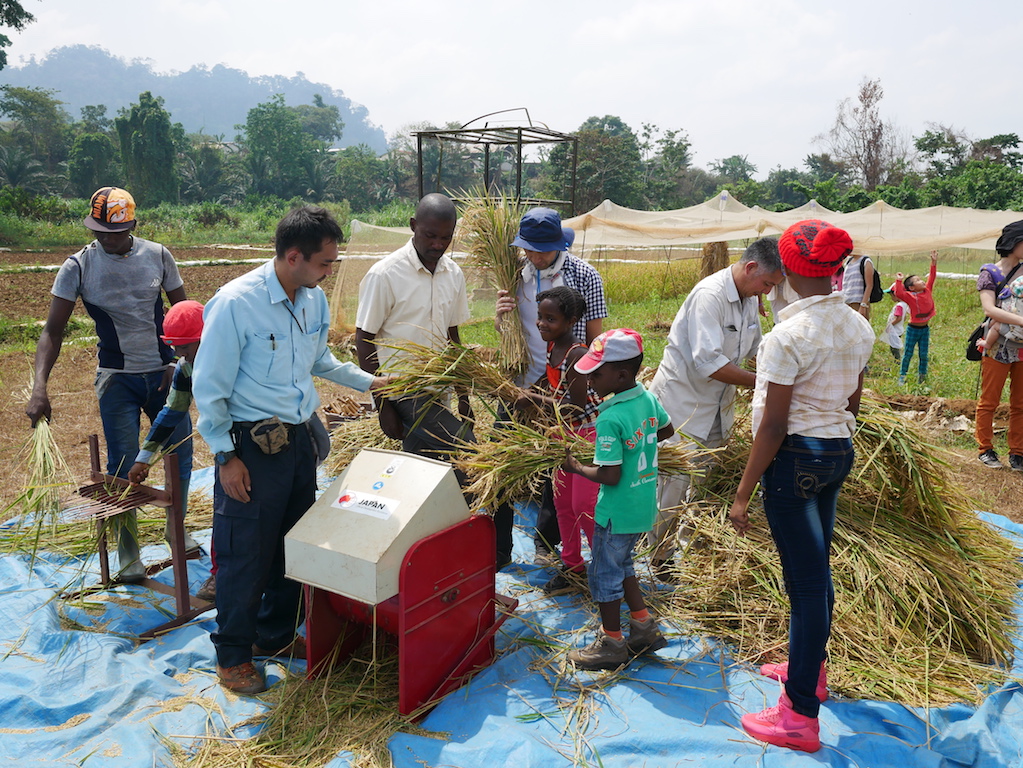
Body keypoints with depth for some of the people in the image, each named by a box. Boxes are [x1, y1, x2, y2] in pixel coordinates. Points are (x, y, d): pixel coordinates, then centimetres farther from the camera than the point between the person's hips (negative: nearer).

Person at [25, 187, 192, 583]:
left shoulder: (158, 256, -4)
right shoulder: (78, 266, -9)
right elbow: (52, 331, -10)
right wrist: (39, 386, -24)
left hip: (163, 373, 2)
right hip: (117, 378, -2)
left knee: (180, 450, 9)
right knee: (123, 464, 0)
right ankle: (128, 553, 15)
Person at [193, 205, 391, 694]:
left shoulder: (315, 299, 2)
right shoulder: (236, 303, -19)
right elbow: (209, 388, -13)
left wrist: (369, 382, 12)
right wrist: (226, 457, -13)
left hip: (299, 438, 7)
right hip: (252, 446, -7)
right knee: (246, 555, 5)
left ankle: (276, 636, 38)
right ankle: (232, 654, 27)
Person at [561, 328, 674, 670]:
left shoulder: (610, 419, -27)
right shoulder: (649, 399, -2)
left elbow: (610, 476, -26)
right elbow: (667, 430, 17)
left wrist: (577, 467, -11)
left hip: (616, 513, -8)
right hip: (644, 507, 8)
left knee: (605, 576, 11)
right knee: (621, 566, 26)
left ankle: (612, 645, 26)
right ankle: (644, 627, 35)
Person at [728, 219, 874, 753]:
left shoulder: (788, 336, -21)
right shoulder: (859, 328, 2)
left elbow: (773, 426, -21)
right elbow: (853, 402, 13)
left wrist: (743, 493, -14)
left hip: (794, 460, -8)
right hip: (840, 453, 8)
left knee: (805, 576, -1)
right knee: (816, 565, 22)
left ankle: (801, 716, 12)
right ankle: (809, 668, 42)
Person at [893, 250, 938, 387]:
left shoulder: (928, 291, 2)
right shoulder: (910, 296, -14)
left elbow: (931, 277, 6)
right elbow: (899, 294, -31)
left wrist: (934, 262, 3)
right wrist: (899, 281, -30)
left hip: (925, 328, 5)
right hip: (913, 329, -5)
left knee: (923, 354, 9)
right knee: (908, 354, 3)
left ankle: (922, 376, 17)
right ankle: (902, 376, 10)